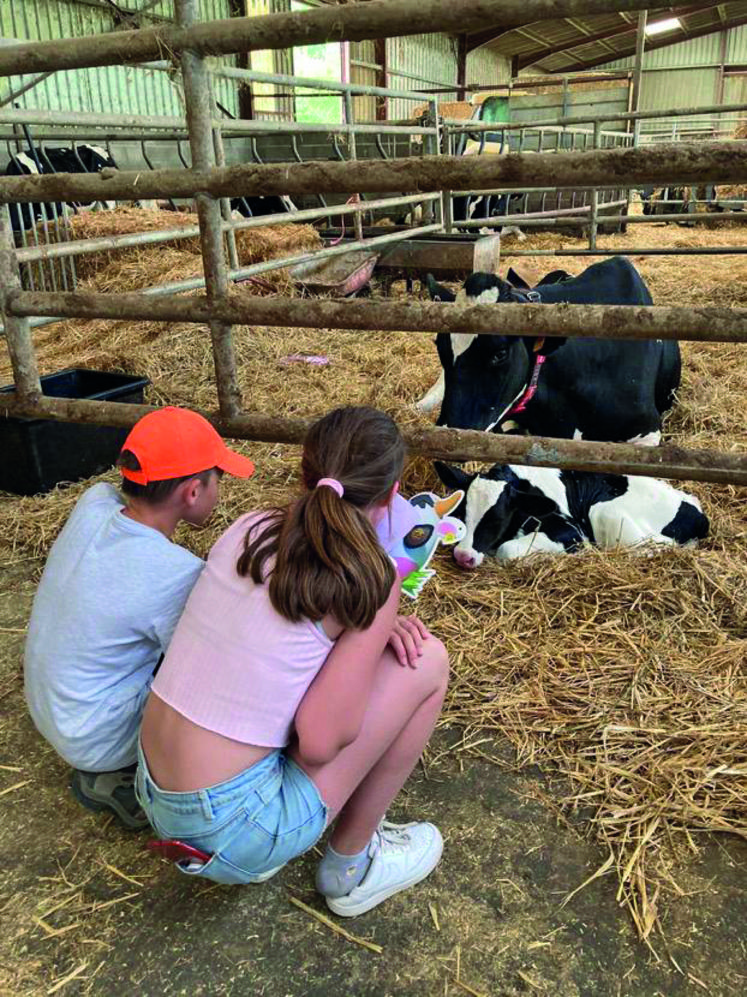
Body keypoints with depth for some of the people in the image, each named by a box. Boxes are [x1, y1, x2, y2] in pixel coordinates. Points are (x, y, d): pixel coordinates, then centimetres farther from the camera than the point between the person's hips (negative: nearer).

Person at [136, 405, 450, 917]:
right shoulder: (371, 580, -16)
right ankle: (352, 867, 16)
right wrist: (372, 628, -1)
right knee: (428, 662, -1)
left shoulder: (250, 529, 1)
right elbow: (320, 742, -18)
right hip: (233, 833, -6)